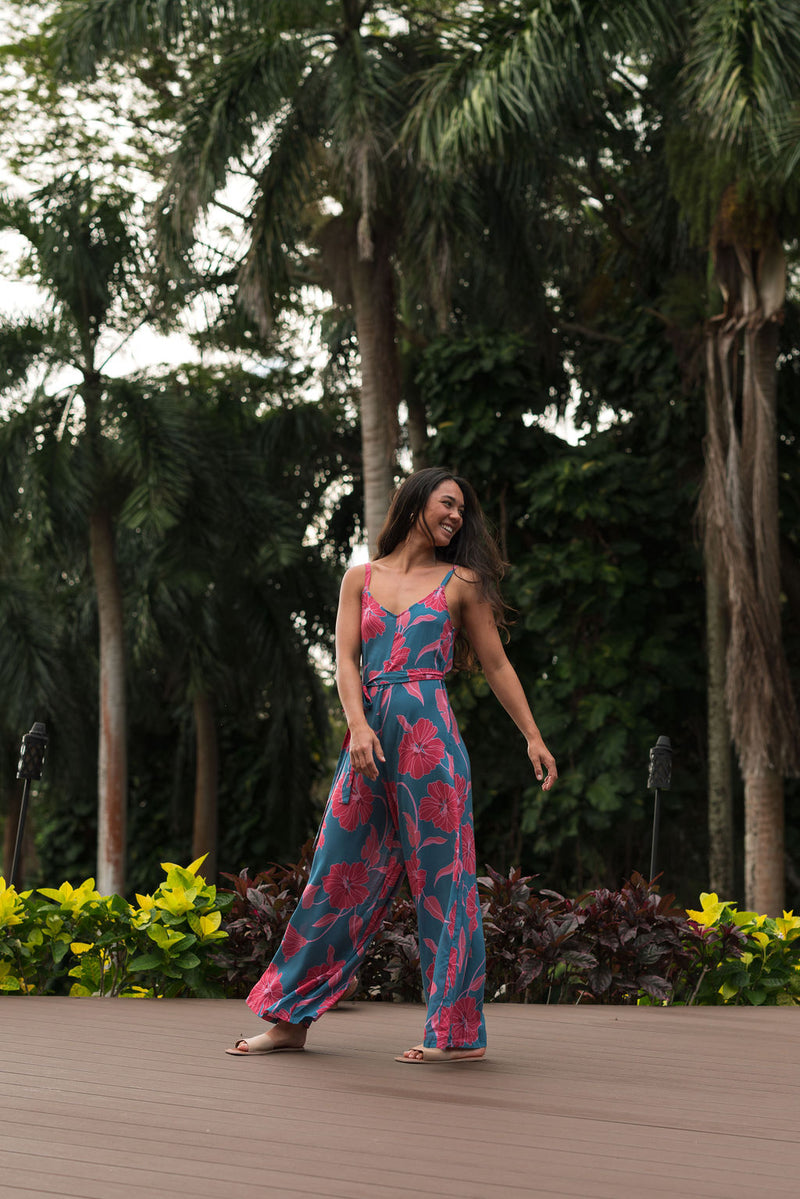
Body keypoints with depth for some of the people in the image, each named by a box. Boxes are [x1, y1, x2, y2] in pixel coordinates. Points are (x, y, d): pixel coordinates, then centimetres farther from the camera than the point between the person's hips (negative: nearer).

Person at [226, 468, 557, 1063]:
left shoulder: (460, 583, 10)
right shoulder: (360, 578, 14)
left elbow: (496, 664, 12)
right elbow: (347, 660, 5)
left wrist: (534, 737, 8)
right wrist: (359, 725, -11)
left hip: (430, 734, -2)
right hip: (371, 737, 3)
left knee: (442, 876, -3)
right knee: (339, 876, 5)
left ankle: (458, 1032, 2)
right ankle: (291, 1020, 13)